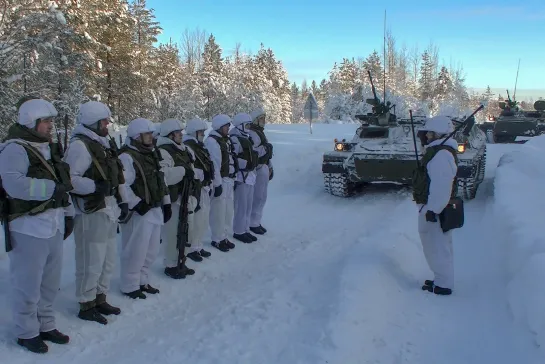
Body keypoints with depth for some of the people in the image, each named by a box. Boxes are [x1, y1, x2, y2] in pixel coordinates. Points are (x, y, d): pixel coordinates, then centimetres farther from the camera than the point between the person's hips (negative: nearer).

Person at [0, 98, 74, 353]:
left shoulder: (50, 148, 15)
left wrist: (68, 214, 13)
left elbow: (64, 183, 18)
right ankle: (26, 332, 18)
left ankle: (46, 325, 33)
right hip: (29, 228, -8)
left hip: (53, 225, 9)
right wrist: (52, 188, -27)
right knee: (28, 284, 2)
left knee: (50, 282, 18)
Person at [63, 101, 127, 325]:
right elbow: (69, 178, -21)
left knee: (108, 259, 17)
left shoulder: (104, 144, 16)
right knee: (91, 262, -1)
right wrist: (95, 186, -30)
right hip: (91, 213, -9)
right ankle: (86, 305, 14)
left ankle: (100, 299, 31)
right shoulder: (79, 145, -13)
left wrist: (121, 201, 17)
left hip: (108, 211, 9)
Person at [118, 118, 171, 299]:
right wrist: (136, 204, -22)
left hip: (155, 210, 9)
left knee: (150, 250, 16)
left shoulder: (151, 154, 15)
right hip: (139, 212, -9)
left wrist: (166, 203, 16)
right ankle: (130, 286, 14)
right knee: (135, 251, -1)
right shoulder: (127, 157, -15)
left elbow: (161, 181, 20)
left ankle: (142, 281, 31)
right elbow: (122, 186, -23)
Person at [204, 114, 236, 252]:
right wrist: (217, 184, -22)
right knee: (219, 211, -1)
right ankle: (217, 239, 12)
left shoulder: (225, 139, 14)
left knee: (228, 210, 16)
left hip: (228, 180, 10)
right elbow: (214, 165, -21)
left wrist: (232, 178, 18)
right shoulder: (212, 141, -16)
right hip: (220, 181, -9)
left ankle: (224, 236, 29)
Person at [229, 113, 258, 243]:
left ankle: (245, 230, 26)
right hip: (241, 176, -10)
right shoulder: (234, 139, -16)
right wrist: (234, 177, -21)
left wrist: (253, 172, 24)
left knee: (248, 205, 15)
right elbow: (231, 159, -21)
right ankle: (238, 232, 7)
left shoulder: (246, 138, 16)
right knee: (241, 206, -4)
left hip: (250, 176, 10)